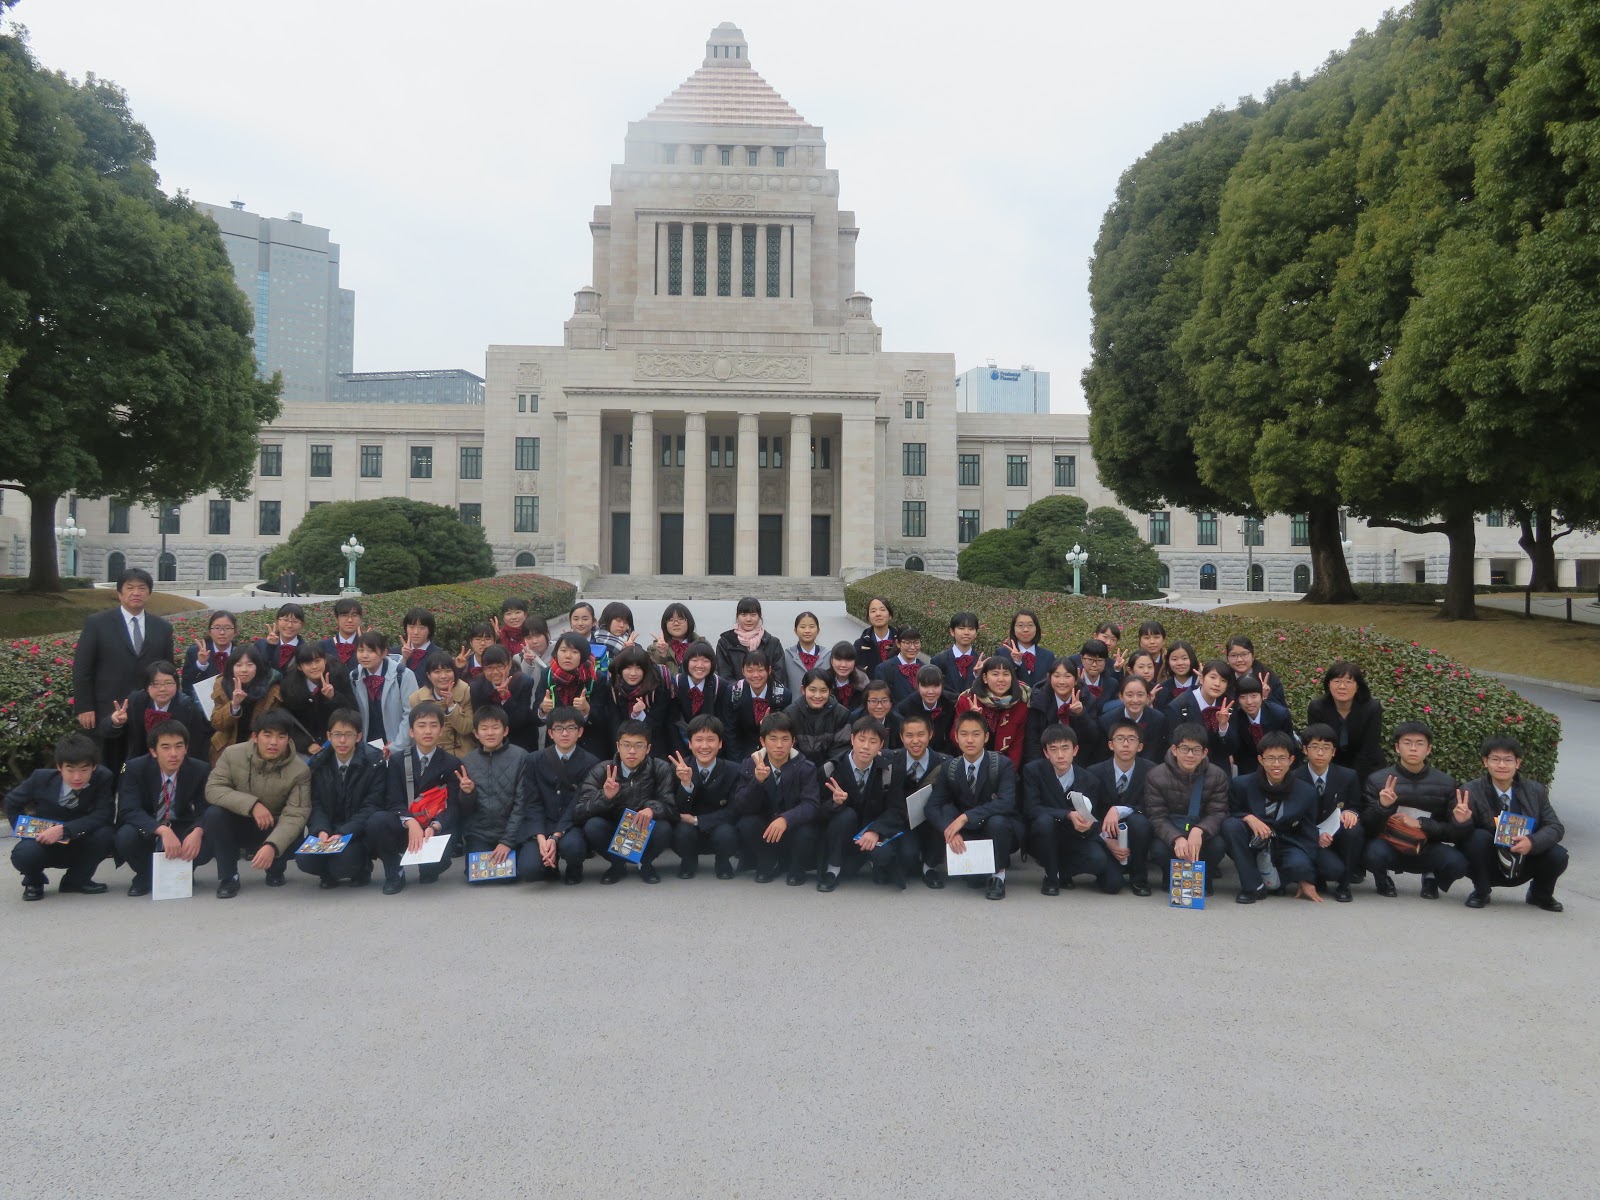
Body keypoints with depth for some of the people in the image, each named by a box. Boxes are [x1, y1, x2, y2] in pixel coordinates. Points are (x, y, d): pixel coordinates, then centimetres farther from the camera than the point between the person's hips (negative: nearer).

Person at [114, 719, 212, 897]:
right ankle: (144, 875, -1)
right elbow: (129, 811, -27)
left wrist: (197, 832, -38)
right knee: (126, 836, -34)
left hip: (180, 832, 1)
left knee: (207, 844, -30)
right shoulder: (135, 768, -17)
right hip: (146, 832, 0)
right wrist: (163, 830, -44)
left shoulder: (200, 770, -12)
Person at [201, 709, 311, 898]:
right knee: (213, 814, -29)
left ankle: (275, 870, 6)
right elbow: (212, 789, -21)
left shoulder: (300, 770, -20)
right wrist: (252, 805, -34)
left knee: (295, 839, -32)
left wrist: (272, 846, -44)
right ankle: (227, 876, -10)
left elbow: (295, 816, -26)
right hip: (237, 825, 1)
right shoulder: (233, 754, -15)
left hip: (274, 831, -1)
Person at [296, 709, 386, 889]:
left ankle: (362, 869, 9)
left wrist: (343, 834, -25)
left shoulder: (374, 761, -9)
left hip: (358, 832, -3)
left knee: (343, 864, -30)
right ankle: (329, 874, 12)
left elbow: (372, 806, -12)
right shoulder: (318, 762, 4)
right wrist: (321, 830, -20)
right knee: (304, 860, -24)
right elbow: (315, 803, 2)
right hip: (327, 829, 3)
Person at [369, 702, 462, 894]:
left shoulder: (452, 763, 3)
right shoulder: (397, 760, 6)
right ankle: (394, 873, -5)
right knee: (376, 821, -30)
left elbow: (454, 806, -4)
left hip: (437, 829, -1)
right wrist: (411, 822, -26)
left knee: (436, 861, -33)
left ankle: (428, 870, 9)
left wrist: (434, 827, -25)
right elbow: (393, 801, -5)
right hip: (404, 829, 1)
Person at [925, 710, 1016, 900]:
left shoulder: (1003, 764, -14)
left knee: (997, 822, -36)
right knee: (946, 810, -24)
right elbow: (932, 806, -11)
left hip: (995, 832, -3)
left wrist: (966, 817, -37)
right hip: (965, 834, 3)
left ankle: (998, 875, -12)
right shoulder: (949, 767, -4)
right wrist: (950, 831, -32)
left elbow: (1007, 802, -29)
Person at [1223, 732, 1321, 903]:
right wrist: (1248, 817, -25)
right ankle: (1253, 886, -20)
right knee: (1230, 825, -30)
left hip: (1285, 844, 0)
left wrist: (1307, 881, -1)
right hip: (1253, 844, 0)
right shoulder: (1242, 785, -10)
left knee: (1300, 864, -34)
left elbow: (1309, 835, 1)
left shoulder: (1307, 792, -5)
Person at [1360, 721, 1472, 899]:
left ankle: (1431, 878, 10)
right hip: (1390, 849, -1)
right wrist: (1382, 806, -29)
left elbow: (1453, 833, -2)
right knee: (1375, 853, -34)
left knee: (1457, 863, -28)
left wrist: (1420, 824, -21)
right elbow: (1368, 828, -11)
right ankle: (1383, 877, 5)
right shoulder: (1378, 780, -7)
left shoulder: (1446, 783, -4)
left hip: (1426, 852, 1)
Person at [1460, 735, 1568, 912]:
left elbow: (1556, 827, -5)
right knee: (1479, 836, -31)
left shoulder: (1535, 791, -2)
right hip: (1488, 868, -3)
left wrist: (1532, 842, -26)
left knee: (1558, 855, -22)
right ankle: (1481, 892, -4)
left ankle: (1540, 895, 13)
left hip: (1522, 868, 3)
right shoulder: (1471, 792, -14)